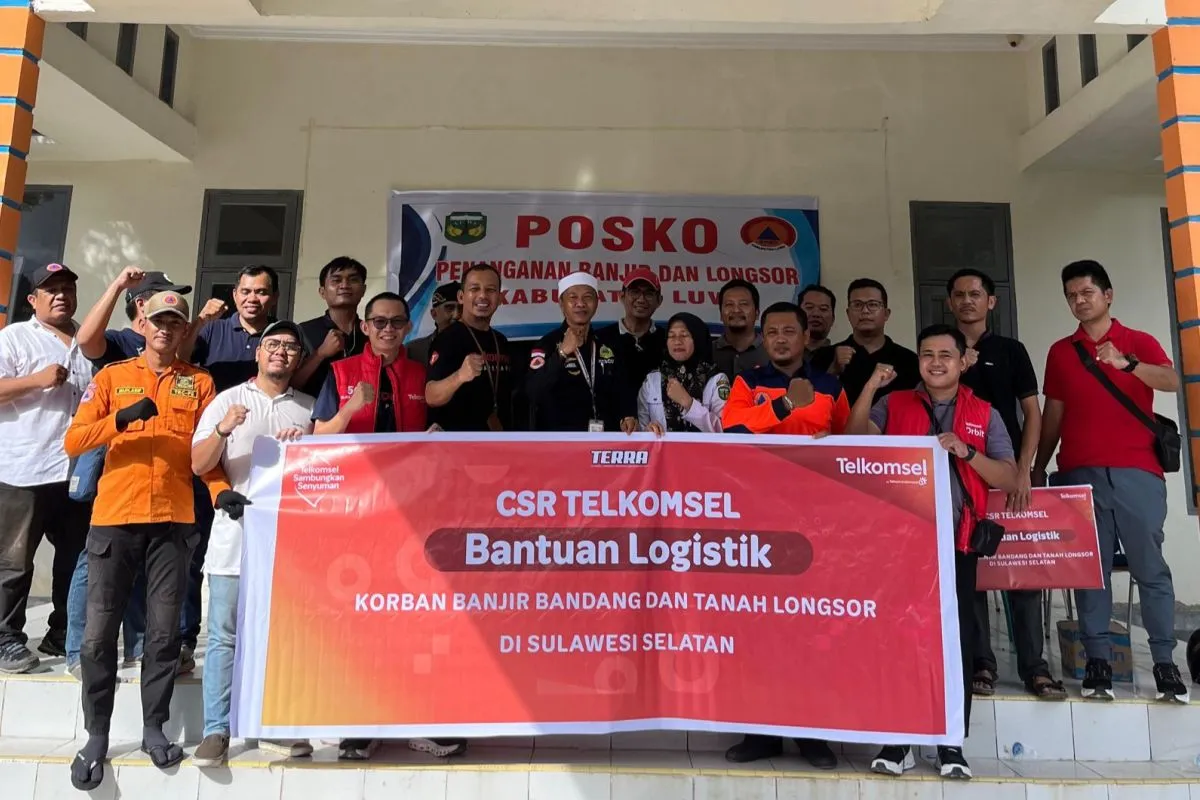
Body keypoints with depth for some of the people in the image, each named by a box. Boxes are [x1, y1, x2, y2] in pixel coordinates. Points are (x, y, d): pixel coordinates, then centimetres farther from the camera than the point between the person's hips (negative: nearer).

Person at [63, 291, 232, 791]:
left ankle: (154, 728, 18)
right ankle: (97, 736, 17)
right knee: (99, 632, 3)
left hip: (174, 522, 0)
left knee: (164, 632, 5)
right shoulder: (112, 376, 8)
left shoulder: (199, 382, 9)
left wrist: (220, 490, -14)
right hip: (114, 519, 0)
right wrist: (122, 419, -16)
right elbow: (73, 441, 0)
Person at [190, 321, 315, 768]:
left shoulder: (309, 408, 12)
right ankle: (216, 731, 10)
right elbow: (199, 466, 0)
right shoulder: (227, 400, 6)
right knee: (224, 637, 1)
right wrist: (222, 430, -17)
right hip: (235, 533, -2)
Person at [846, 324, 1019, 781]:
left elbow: (1009, 480, 4)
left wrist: (966, 452, -12)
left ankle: (951, 744, 14)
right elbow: (855, 440, -5)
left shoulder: (984, 415, 10)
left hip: (956, 540, 1)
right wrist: (870, 388, -13)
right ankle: (897, 741, 10)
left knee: (957, 637, 3)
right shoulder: (893, 405, 11)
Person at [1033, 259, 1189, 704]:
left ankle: (1165, 663, 7)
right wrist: (1038, 468, 11)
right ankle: (1097, 661, 4)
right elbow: (1052, 415, 15)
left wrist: (1126, 363, -27)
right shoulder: (1060, 352, 14)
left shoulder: (1139, 342, 8)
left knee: (1150, 567, 0)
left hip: (1137, 472, -1)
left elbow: (1172, 381, -10)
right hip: (1079, 474, 2)